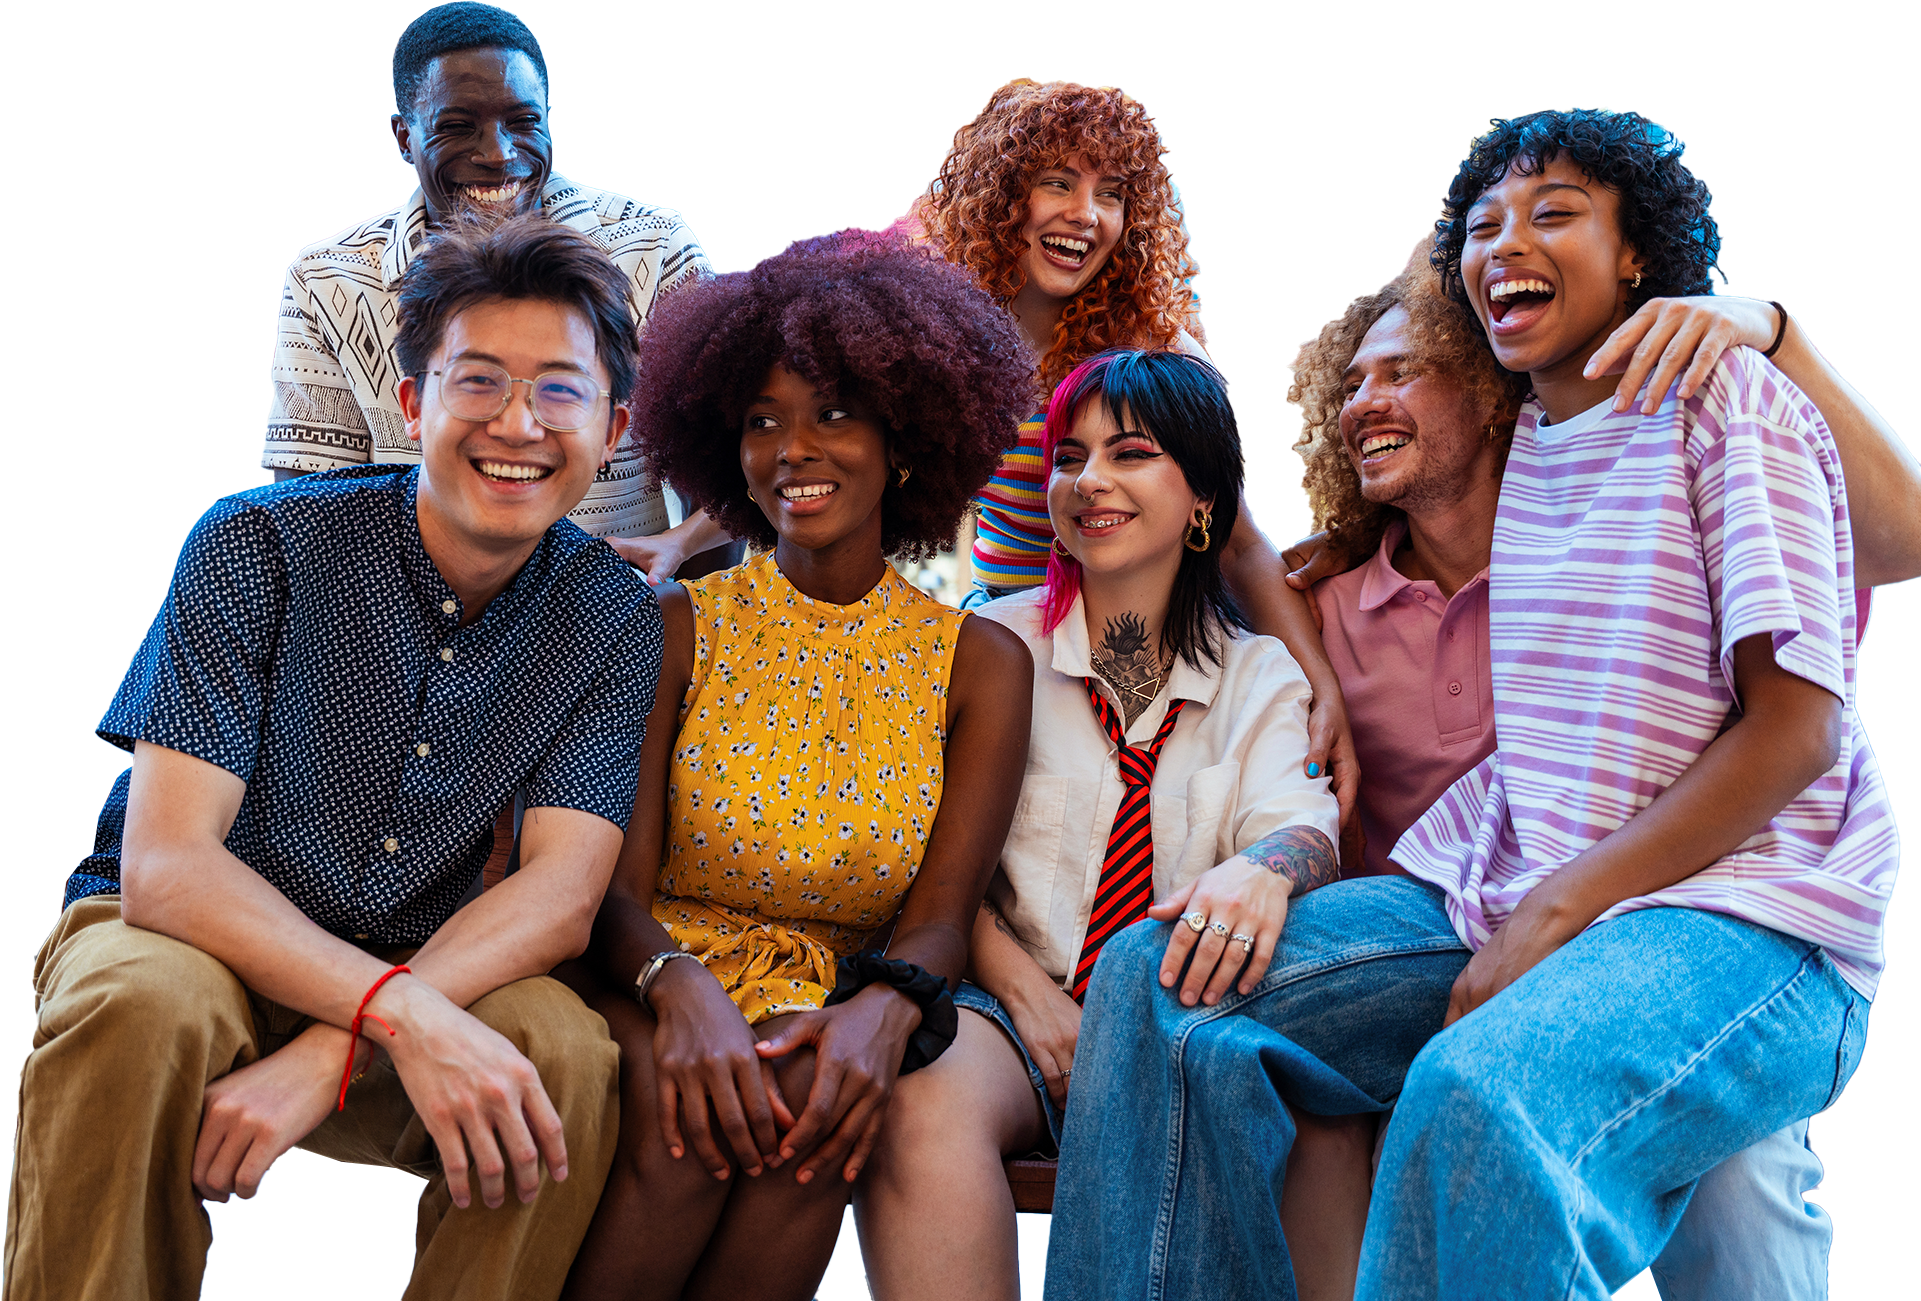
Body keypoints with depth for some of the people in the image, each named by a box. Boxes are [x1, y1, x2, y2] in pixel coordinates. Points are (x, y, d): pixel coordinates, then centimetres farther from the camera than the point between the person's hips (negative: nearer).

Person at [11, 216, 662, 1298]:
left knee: (569, 1056, -29)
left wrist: (334, 1052, -32)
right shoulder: (259, 543, -14)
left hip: (422, 982, 2)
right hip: (183, 939, -2)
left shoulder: (619, 621, -5)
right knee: (144, 1005, -36)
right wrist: (397, 1011, -37)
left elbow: (561, 894, -15)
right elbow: (167, 865, -21)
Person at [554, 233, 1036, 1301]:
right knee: (689, 1107, -34)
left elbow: (940, 915, -1)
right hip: (661, 988, 0)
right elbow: (619, 887, -4)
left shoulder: (980, 662, 6)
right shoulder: (678, 631, 4)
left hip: (839, 1007, 1)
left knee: (826, 1099, -34)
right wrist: (680, 985, -28)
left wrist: (882, 1011, -26)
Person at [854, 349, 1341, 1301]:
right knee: (923, 1103, -37)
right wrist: (1022, 989, -14)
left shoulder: (1260, 676, 13)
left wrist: (1261, 871, -29)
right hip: (1012, 1006, -1)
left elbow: (1297, 819, -3)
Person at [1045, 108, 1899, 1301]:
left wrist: (1557, 913, -15)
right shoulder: (1520, 441, 17)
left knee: (1477, 1094, -38)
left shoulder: (1724, 400, -3)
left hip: (1732, 915, -7)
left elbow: (1793, 731, -10)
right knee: (1156, 974, -9)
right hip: (1505, 893, 7)